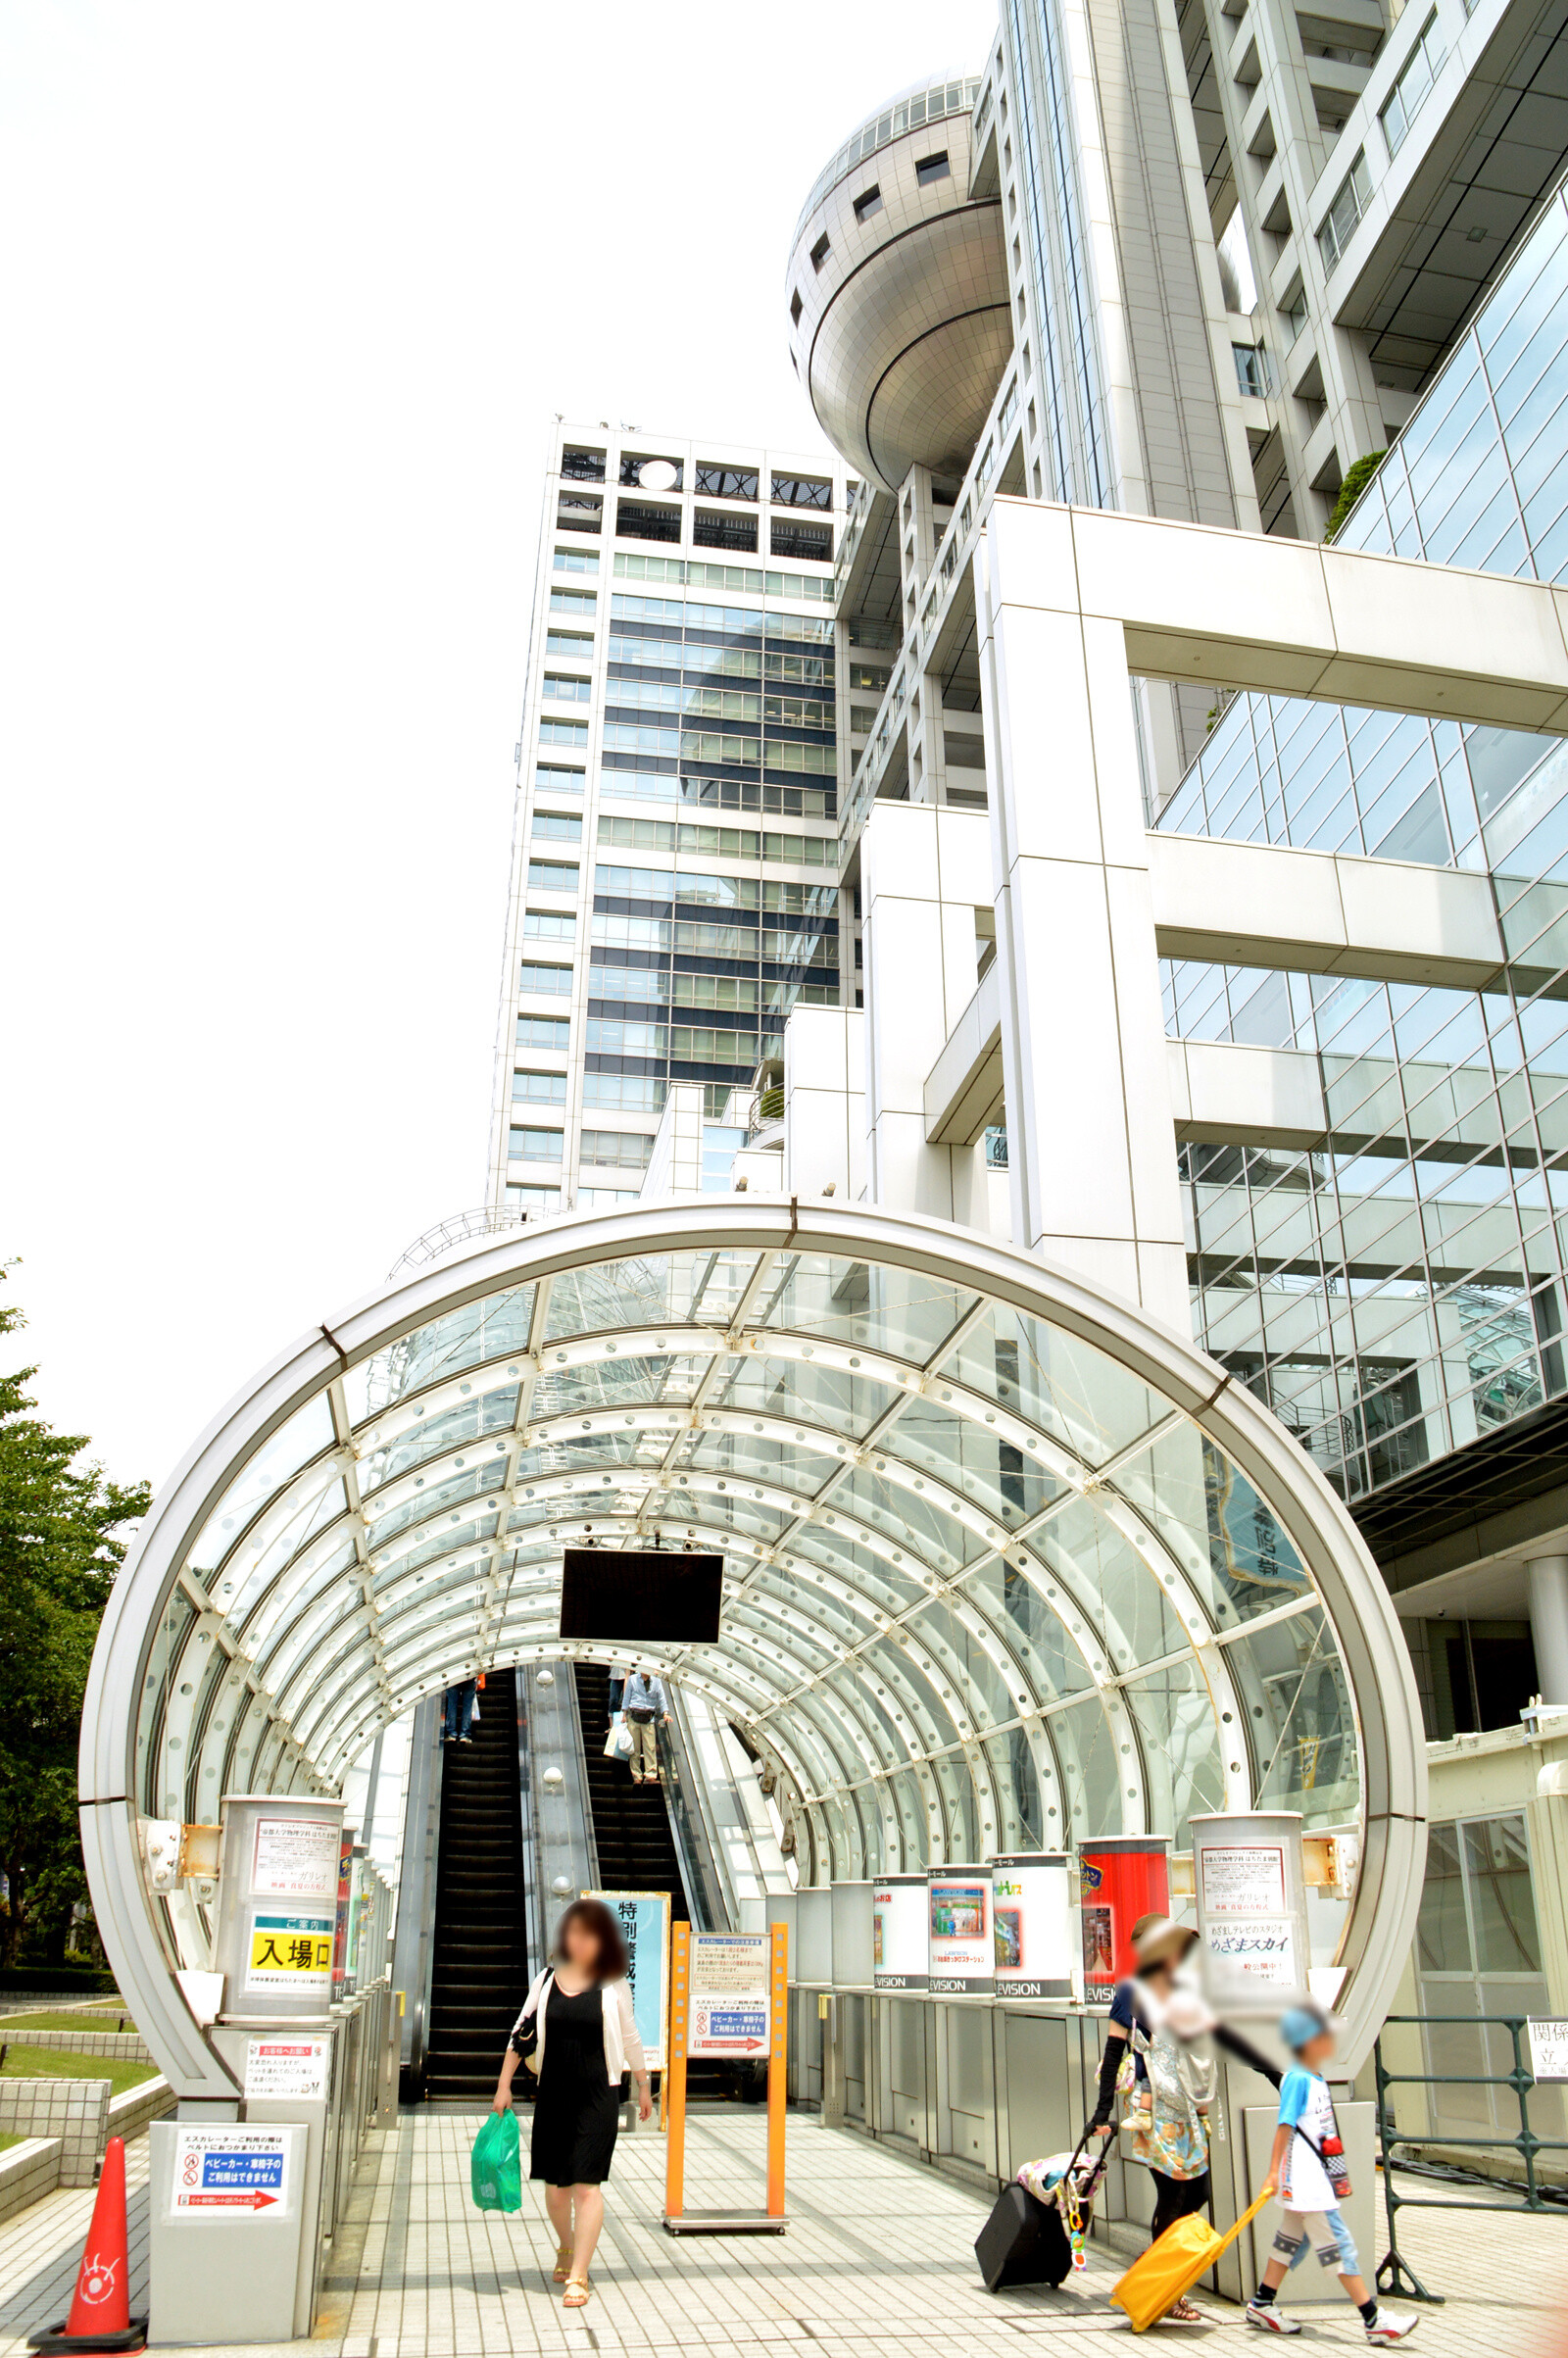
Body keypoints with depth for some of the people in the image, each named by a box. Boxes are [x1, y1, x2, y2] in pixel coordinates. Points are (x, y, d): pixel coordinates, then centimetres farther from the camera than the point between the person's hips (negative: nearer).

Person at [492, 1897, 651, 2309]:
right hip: (552, 2094, 3)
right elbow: (522, 2034, 7)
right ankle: (566, 2248, 39)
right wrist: (504, 2085, 4)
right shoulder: (546, 1980, 2)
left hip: (598, 2095, -3)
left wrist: (643, 2086, 14)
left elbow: (630, 2039, 7)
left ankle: (577, 2277, 4)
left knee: (586, 2183, -6)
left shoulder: (613, 1985, -3)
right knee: (554, 2184, 11)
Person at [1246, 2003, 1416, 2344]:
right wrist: (1273, 2172, -19)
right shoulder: (1297, 2079, -17)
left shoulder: (1316, 2079, 11)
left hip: (1317, 2177, 10)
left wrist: (1336, 2172, 24)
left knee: (1291, 2240, 15)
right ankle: (1374, 2319, -1)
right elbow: (1285, 2126, -19)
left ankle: (1262, 2305, 23)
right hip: (1305, 2180, -10)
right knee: (1338, 2243, -5)